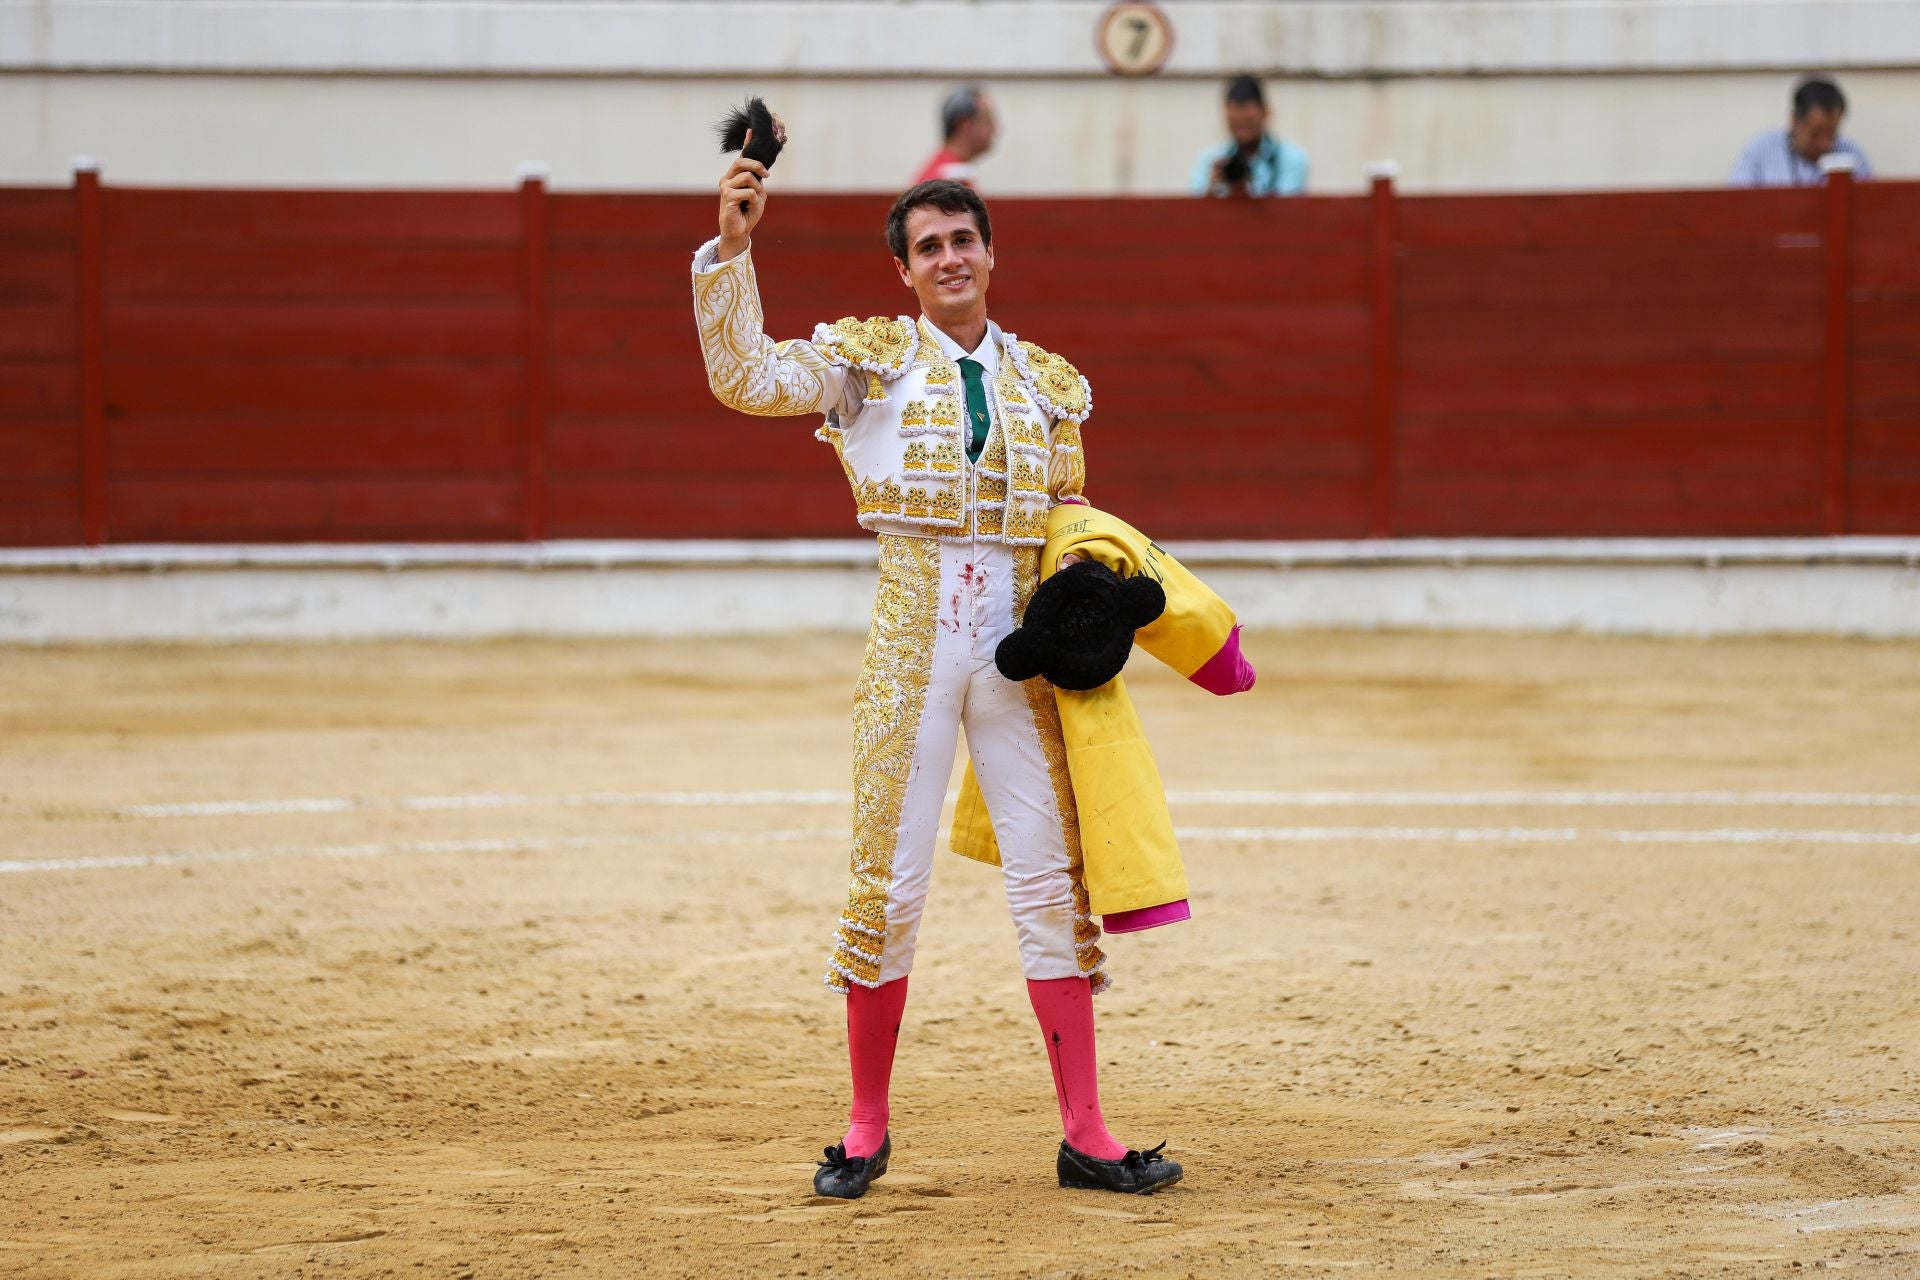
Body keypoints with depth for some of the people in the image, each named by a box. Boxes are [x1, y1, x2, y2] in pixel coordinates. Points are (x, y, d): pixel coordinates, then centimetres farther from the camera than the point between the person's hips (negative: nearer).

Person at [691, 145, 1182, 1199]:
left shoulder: (1048, 383, 14)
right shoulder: (870, 357, 5)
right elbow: (744, 376, -9)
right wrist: (731, 245, -18)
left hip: (1019, 640, 2)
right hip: (912, 635, -2)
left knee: (1051, 876, 0)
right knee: (890, 878, -2)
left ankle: (1084, 1134, 4)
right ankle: (867, 1127, 11)